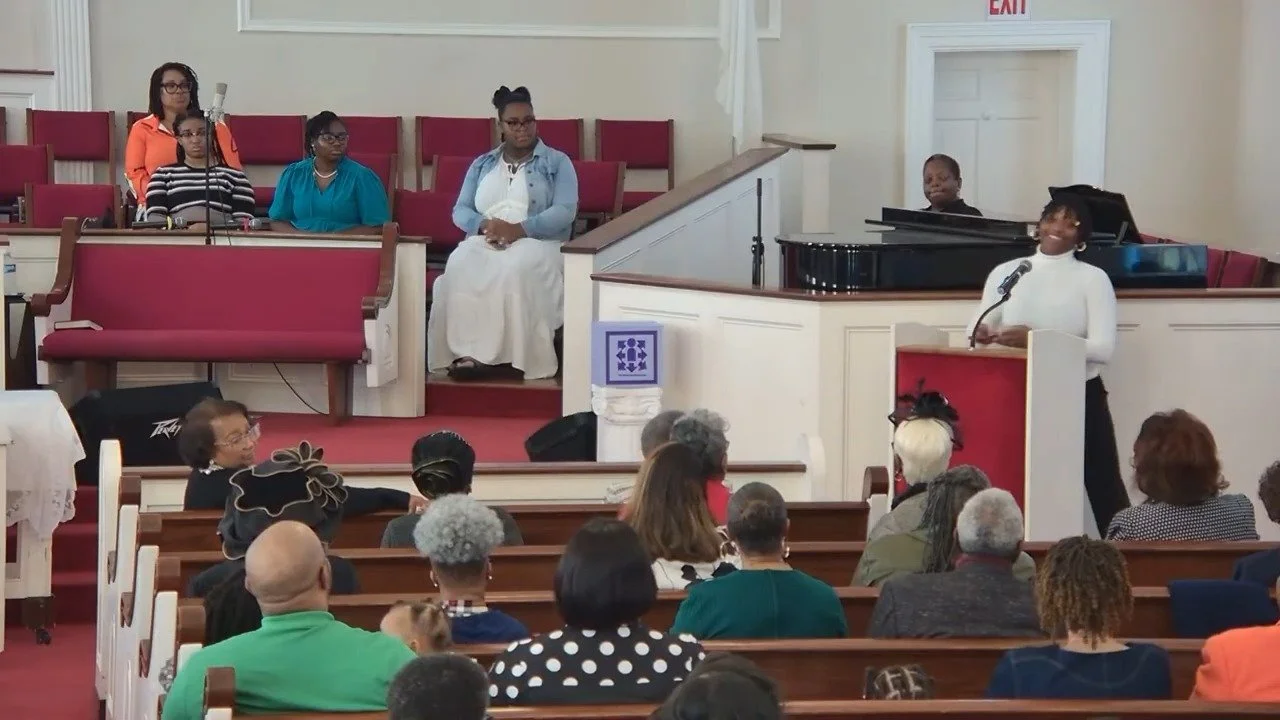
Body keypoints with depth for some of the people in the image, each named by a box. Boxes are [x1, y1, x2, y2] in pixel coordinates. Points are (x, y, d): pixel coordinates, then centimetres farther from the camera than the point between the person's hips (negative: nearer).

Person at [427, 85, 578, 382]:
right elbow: (460, 210, 13)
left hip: (537, 242, -3)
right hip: (483, 241, 3)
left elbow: (565, 212, -3)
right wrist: (484, 225, -11)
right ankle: (467, 351, -39)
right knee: (460, 266, -34)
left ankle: (494, 355, -40)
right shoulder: (481, 165, 22)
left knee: (516, 268, -40)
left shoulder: (557, 163, 11)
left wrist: (519, 229, -17)